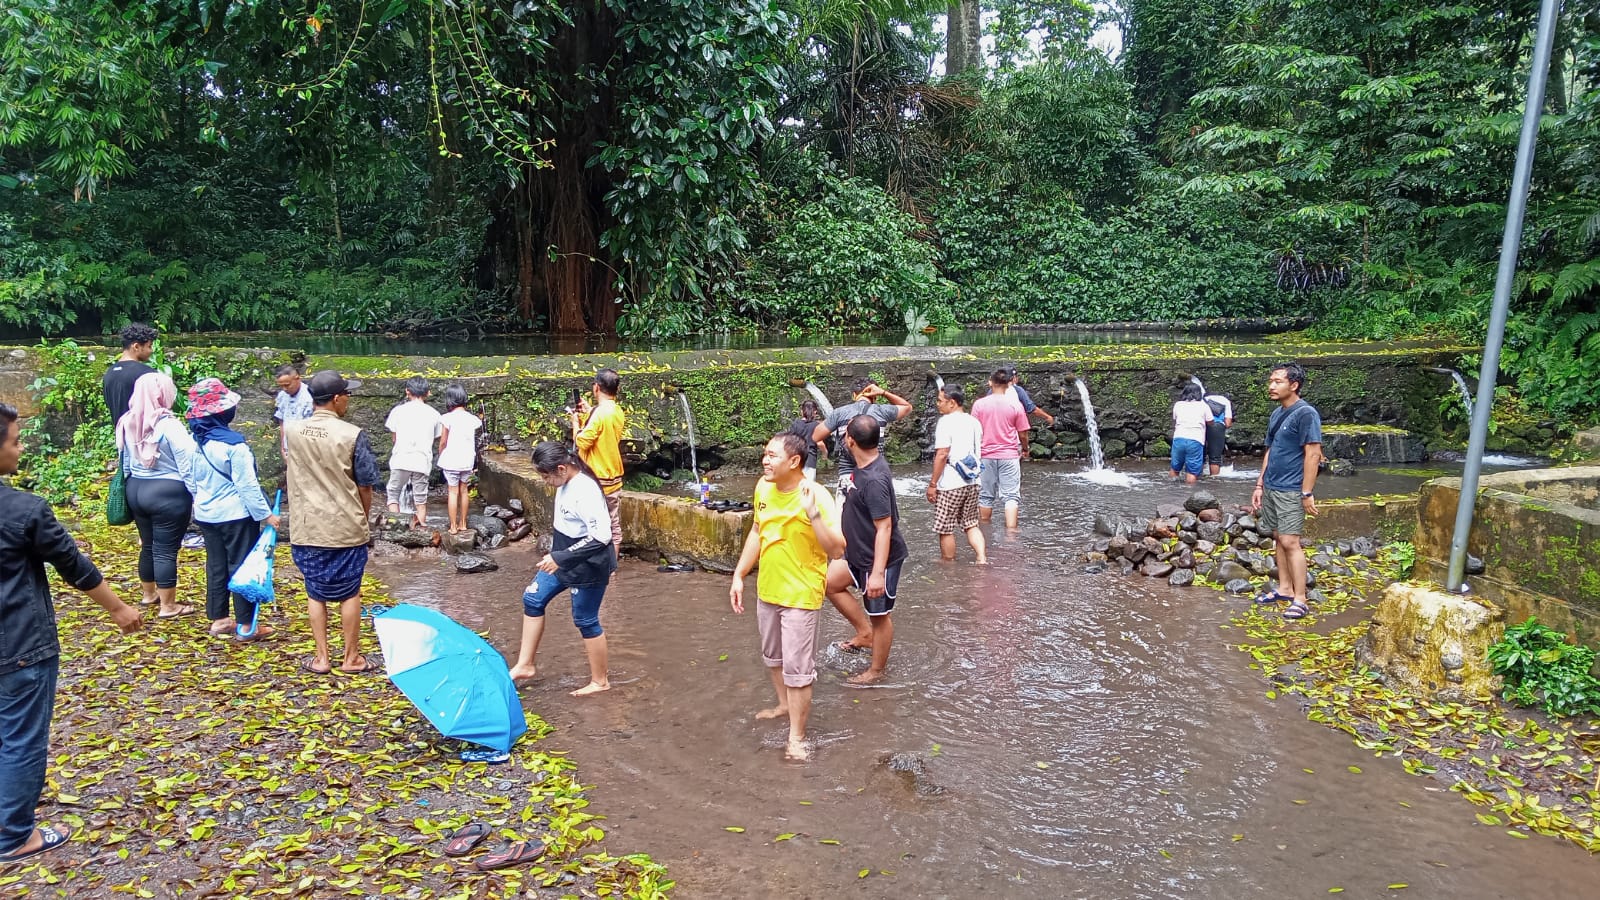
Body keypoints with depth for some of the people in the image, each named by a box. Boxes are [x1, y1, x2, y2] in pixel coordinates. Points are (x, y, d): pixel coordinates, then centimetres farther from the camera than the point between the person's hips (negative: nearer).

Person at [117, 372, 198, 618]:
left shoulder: (128, 423, 4)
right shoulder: (168, 424, -18)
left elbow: (125, 462, 15)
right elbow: (186, 464, -16)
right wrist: (196, 494, -8)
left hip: (136, 489, 7)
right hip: (167, 493, -7)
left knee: (148, 545, 22)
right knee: (166, 549, 0)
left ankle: (149, 593, 38)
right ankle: (168, 606, 7)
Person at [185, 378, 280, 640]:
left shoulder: (194, 441, 1)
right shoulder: (233, 444, -20)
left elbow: (192, 481, 10)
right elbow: (247, 485, -19)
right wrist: (266, 514, -13)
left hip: (206, 514, 7)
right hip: (236, 515, -7)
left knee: (216, 565, 15)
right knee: (242, 566, 2)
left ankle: (219, 619, 23)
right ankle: (245, 624, 8)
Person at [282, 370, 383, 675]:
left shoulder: (291, 430, -1)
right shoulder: (352, 435, -13)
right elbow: (365, 486, -7)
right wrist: (363, 519, 9)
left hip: (306, 529, 3)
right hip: (346, 528, -3)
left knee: (316, 594, 14)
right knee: (349, 594, 10)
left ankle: (322, 658, 18)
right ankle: (351, 658, 18)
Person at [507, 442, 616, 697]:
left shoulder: (585, 491, -29)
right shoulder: (566, 483, -2)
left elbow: (601, 536, -33)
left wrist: (560, 558, -32)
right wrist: (555, 556, 22)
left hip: (587, 567, -10)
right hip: (563, 560, 10)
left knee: (585, 620, 4)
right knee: (533, 599, 14)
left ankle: (600, 681, 22)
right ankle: (525, 665, 27)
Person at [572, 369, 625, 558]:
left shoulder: (599, 413, -19)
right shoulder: (617, 412, 6)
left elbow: (582, 442, -17)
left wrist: (576, 421, -2)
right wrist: (589, 412, 15)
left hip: (597, 480, -8)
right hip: (614, 478, 8)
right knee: (614, 526, 10)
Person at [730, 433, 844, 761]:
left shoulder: (815, 495, -23)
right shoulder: (763, 488, -3)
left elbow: (837, 550, -28)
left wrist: (813, 513, -39)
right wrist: (739, 576, 10)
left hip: (800, 596, -7)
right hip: (767, 590, 7)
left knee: (797, 668, 1)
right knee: (773, 657, 24)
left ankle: (796, 737, 15)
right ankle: (785, 704, 47)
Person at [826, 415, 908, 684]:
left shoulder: (874, 480, -30)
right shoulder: (868, 464, -2)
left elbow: (884, 528, -30)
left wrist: (878, 573, -30)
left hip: (880, 559, -10)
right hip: (859, 552, 10)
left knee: (879, 615, 8)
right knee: (829, 582, 16)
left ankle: (877, 671, 26)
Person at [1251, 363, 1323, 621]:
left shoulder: (1306, 413, -13)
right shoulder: (1276, 414, 12)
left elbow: (1313, 454, -16)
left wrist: (1307, 493, -18)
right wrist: (1260, 485, 16)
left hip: (1291, 491, -8)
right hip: (1271, 488, 8)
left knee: (1290, 542, -10)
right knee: (1278, 538, 12)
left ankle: (1300, 600, -6)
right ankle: (1285, 589, 21)